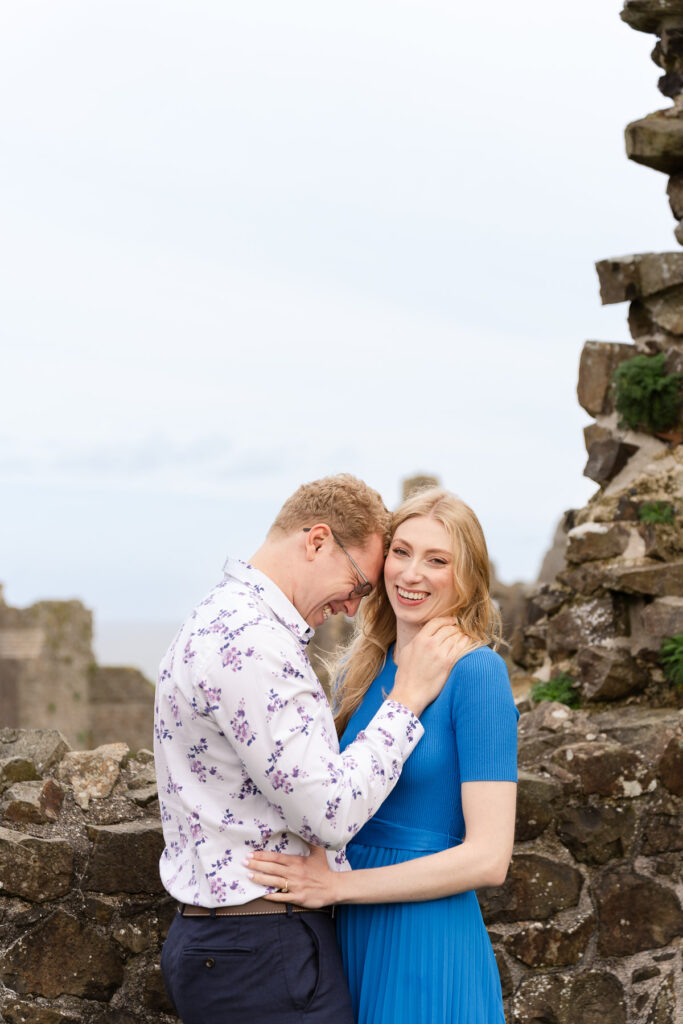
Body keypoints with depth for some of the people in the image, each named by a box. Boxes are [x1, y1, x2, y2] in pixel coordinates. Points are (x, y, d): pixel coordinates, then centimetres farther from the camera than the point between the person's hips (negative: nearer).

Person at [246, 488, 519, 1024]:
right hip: (352, 940, 6)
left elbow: (488, 857, -17)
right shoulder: (363, 669, 8)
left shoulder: (476, 672, -13)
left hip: (427, 954, -6)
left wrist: (336, 884, -16)